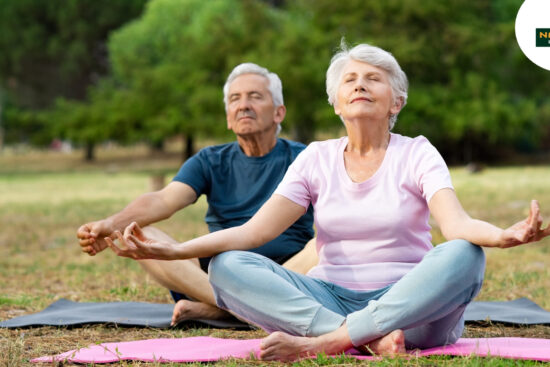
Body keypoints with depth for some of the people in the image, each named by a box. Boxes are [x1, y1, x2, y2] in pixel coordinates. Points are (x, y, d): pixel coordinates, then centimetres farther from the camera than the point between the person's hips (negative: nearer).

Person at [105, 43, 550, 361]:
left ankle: (323, 342, -33)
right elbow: (253, 231, -1)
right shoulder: (317, 159, 10)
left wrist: (503, 236, -41)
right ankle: (368, 338, -34)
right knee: (227, 267, -21)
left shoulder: (417, 154, 3)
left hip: (410, 305, -2)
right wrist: (172, 250, -17)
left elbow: (456, 222, -16)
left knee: (463, 256, -33)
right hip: (330, 299, 2)